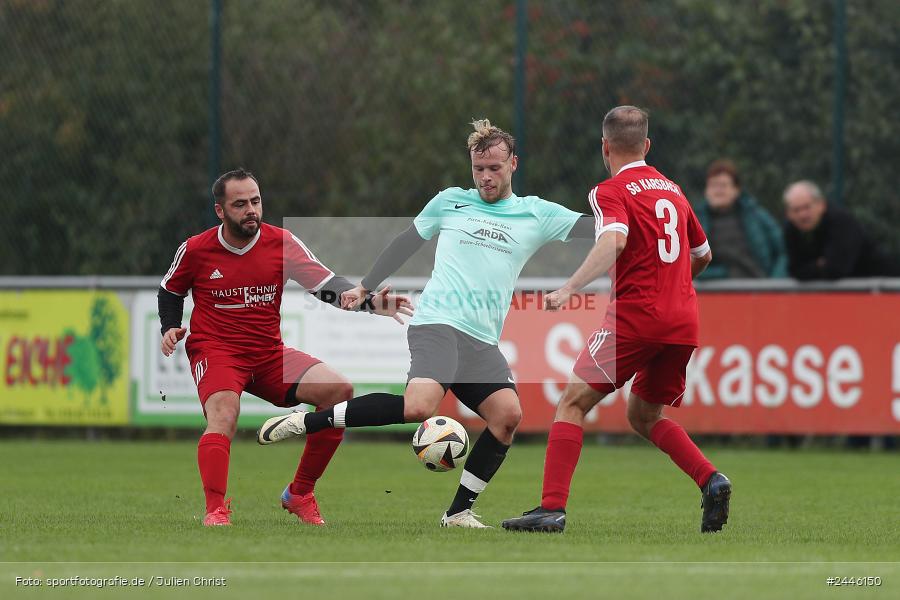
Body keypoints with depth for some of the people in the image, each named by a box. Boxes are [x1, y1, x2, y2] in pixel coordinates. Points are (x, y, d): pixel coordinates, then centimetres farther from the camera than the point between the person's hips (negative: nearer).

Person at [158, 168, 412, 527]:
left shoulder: (282, 243, -1)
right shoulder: (196, 250, -3)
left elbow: (327, 285, -6)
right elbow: (170, 291, 17)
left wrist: (371, 302, -22)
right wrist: (170, 328, -1)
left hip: (269, 355, 3)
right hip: (215, 352, -3)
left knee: (339, 390, -15)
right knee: (223, 416, -34)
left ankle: (299, 494, -3)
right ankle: (215, 511, -43)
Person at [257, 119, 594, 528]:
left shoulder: (537, 215, 14)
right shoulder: (450, 202, 12)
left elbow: (594, 227, 7)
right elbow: (406, 243, 22)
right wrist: (365, 287, 20)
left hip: (483, 341, 4)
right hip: (437, 322, -4)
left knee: (507, 413, -20)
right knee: (419, 405, -29)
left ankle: (458, 513, -8)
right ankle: (307, 422, -17)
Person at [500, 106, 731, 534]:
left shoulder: (610, 192, -3)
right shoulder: (672, 190, 18)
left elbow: (614, 241, -24)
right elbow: (702, 255, 28)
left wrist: (569, 289, -32)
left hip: (635, 316, -7)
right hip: (684, 322, 7)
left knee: (573, 403, 0)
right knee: (644, 416, 21)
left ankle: (552, 508, -11)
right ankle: (711, 480, 1)